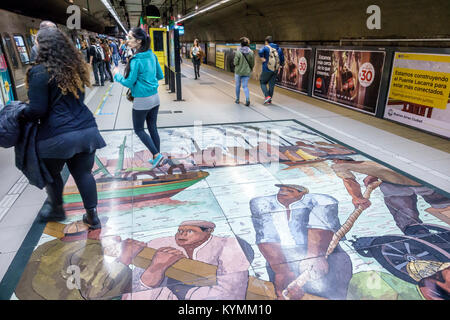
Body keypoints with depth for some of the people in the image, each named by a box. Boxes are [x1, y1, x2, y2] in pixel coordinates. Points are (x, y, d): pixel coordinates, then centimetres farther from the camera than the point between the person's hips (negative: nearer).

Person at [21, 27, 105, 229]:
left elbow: (37, 110, -12)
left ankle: (56, 209, 39)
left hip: (58, 135, -5)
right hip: (86, 129, 6)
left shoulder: (40, 72, -11)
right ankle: (92, 217, 18)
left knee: (51, 174, 19)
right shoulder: (75, 68, 9)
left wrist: (22, 114, 8)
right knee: (83, 173, 12)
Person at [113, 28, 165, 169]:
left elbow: (129, 83, -13)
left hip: (142, 100, -7)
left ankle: (157, 155, 3)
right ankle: (156, 158, 24)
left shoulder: (136, 60, -19)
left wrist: (117, 75, 3)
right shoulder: (152, 55, 3)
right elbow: (160, 75, 11)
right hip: (155, 98, 7)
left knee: (138, 129, 10)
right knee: (152, 127, 15)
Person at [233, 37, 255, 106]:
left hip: (238, 71, -2)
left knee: (238, 86, 15)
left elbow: (235, 62, -13)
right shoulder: (251, 52, -4)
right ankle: (247, 99, -14)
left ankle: (237, 99, 26)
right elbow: (252, 63, 1)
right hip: (247, 72, 2)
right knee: (245, 86, 7)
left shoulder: (238, 52, -14)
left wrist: (238, 66, 9)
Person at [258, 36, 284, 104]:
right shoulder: (278, 48, 10)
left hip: (267, 70, -5)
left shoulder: (266, 47, -5)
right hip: (276, 70, 5)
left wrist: (263, 59, -13)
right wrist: (279, 66, 20)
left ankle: (267, 96, -7)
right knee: (272, 85, 13)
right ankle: (269, 100, 18)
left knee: (263, 82, 10)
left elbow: (261, 52, -26)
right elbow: (282, 59, 12)